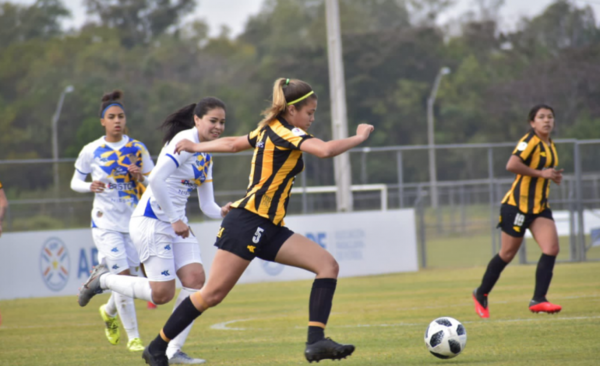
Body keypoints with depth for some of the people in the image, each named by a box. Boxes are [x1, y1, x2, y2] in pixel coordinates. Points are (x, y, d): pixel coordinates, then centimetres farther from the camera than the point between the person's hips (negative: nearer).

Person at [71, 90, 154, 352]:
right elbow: (75, 182, 7)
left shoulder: (138, 149, 3)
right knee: (123, 275, -14)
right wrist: (90, 186, -14)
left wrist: (140, 177, -14)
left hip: (134, 221, 3)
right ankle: (133, 337, -4)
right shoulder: (91, 151, -1)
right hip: (106, 222, -3)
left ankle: (109, 311, 39)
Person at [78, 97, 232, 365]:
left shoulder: (207, 156, 16)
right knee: (162, 293, -11)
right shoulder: (185, 141, -12)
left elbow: (207, 206, 15)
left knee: (196, 280, -7)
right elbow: (157, 180, -23)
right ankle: (103, 279, 11)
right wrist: (175, 220, -21)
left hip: (176, 224, 9)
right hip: (151, 220, -9)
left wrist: (222, 212, -7)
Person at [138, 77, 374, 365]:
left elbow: (233, 143, 30)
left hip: (268, 229, 10)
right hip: (247, 223, -10)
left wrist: (197, 146, 45)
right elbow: (325, 150, -26)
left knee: (328, 266, -7)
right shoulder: (284, 131, -11)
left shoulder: (268, 130, 17)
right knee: (212, 295, -6)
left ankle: (315, 341, -18)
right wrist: (359, 137, -13)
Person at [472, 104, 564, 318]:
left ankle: (538, 300, -10)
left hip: (540, 206, 8)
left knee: (551, 248, -11)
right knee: (507, 254, 1)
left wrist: (554, 176, 9)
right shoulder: (530, 141, -13)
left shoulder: (550, 146, 14)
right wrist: (541, 173, -21)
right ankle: (481, 294, 20)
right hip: (518, 204, -8)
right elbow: (512, 165, -27)